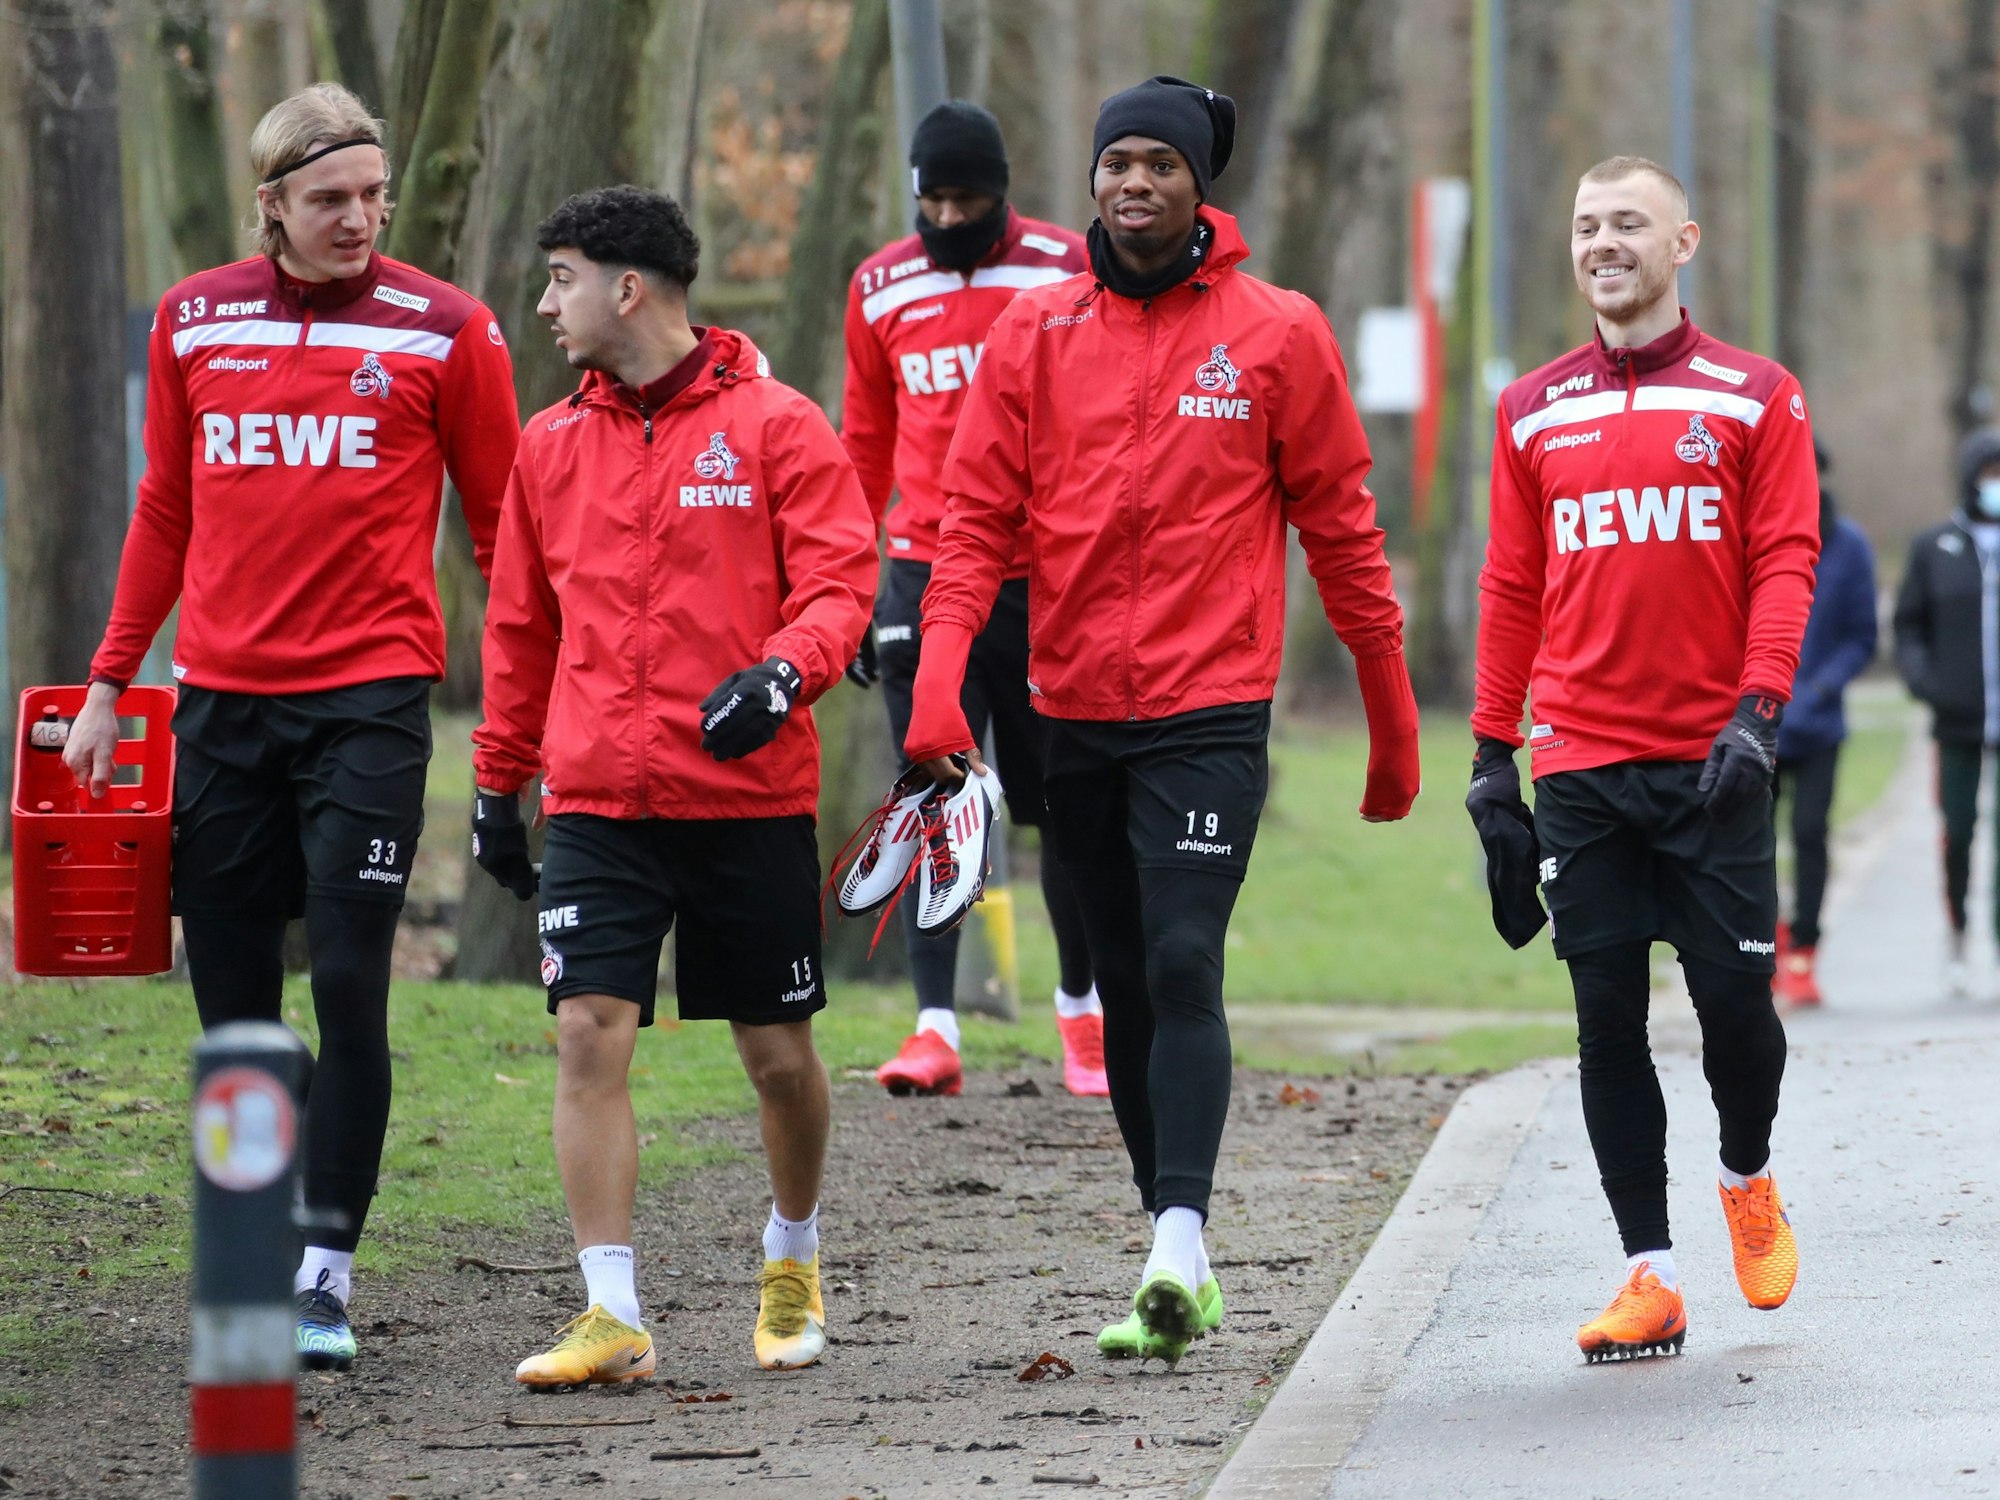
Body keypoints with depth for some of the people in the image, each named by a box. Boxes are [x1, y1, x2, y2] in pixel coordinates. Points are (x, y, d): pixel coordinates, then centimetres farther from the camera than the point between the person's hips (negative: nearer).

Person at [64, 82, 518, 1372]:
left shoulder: (443, 330, -1)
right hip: (224, 702, 3)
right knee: (233, 1004, 5)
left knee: (349, 987, -8)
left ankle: (329, 1270, -1)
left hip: (371, 696, -3)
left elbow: (500, 523, 4)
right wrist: (109, 685, 15)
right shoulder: (193, 322, 8)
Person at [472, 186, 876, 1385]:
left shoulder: (774, 425, -2)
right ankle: (612, 1316, -10)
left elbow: (841, 581, -6)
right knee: (590, 1032, -11)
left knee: (778, 1050, 7)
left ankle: (794, 1259, 33)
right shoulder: (552, 444, 10)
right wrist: (498, 782, 19)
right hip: (598, 802, 3)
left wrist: (784, 670, -25)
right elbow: (522, 628, 19)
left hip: (752, 793, -3)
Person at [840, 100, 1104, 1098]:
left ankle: (1083, 1007, 25)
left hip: (1046, 581, -2)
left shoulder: (1066, 274, -1)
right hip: (927, 578, 2)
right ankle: (935, 1029, -12)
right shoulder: (882, 289, 8)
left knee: (1065, 806, 7)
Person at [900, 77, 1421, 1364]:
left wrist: (1395, 724, 7)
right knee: (1128, 989, 8)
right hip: (1078, 715, 4)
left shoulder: (1277, 335, 0)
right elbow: (979, 517, 3)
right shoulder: (1035, 334, 6)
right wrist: (939, 675, -13)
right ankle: (1180, 1273, 15)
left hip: (1211, 714, -4)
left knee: (1184, 968, -17)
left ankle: (1179, 1239, -24)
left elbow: (1340, 530, 5)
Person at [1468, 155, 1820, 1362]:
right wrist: (1493, 749, 9)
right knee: (1607, 1016, -1)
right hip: (1582, 765, 2)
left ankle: (1749, 1178, 28)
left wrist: (1758, 708, -16)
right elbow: (1513, 586, 13)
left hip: (1712, 762, -2)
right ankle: (1651, 1277, 3)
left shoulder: (1755, 399, 2)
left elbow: (1785, 564, -4)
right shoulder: (1534, 413, 11)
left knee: (1736, 994, -3)